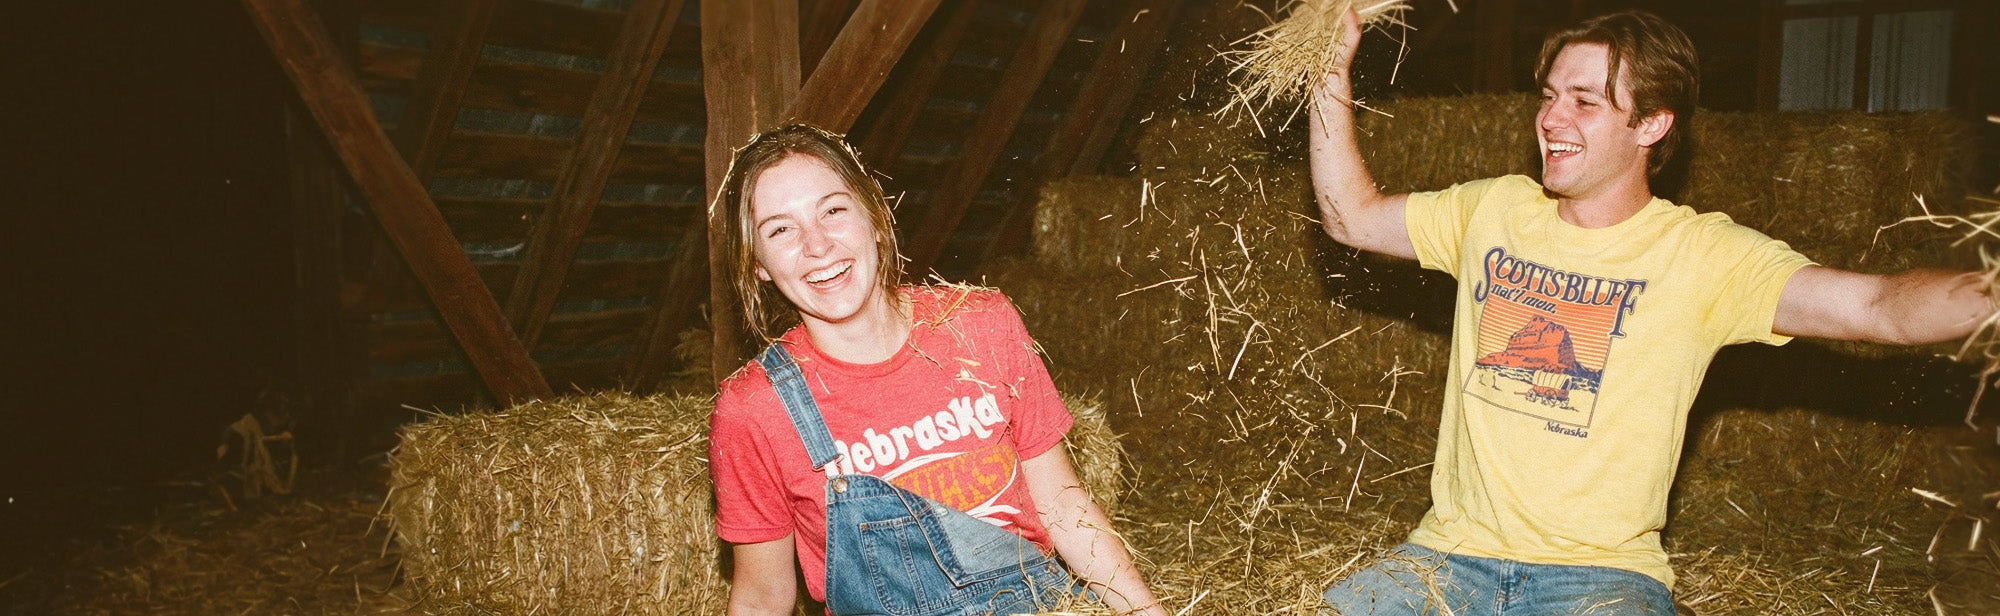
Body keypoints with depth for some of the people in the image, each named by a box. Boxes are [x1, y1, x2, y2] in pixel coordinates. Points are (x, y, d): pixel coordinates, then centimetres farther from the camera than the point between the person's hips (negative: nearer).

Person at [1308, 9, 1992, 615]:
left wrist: (1985, 295, -36)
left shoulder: (1703, 253, -4)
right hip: (1454, 549, 3)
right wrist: (1333, 76, 6)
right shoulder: (1495, 211, 8)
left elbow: (1878, 305, -15)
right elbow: (1352, 216, 12)